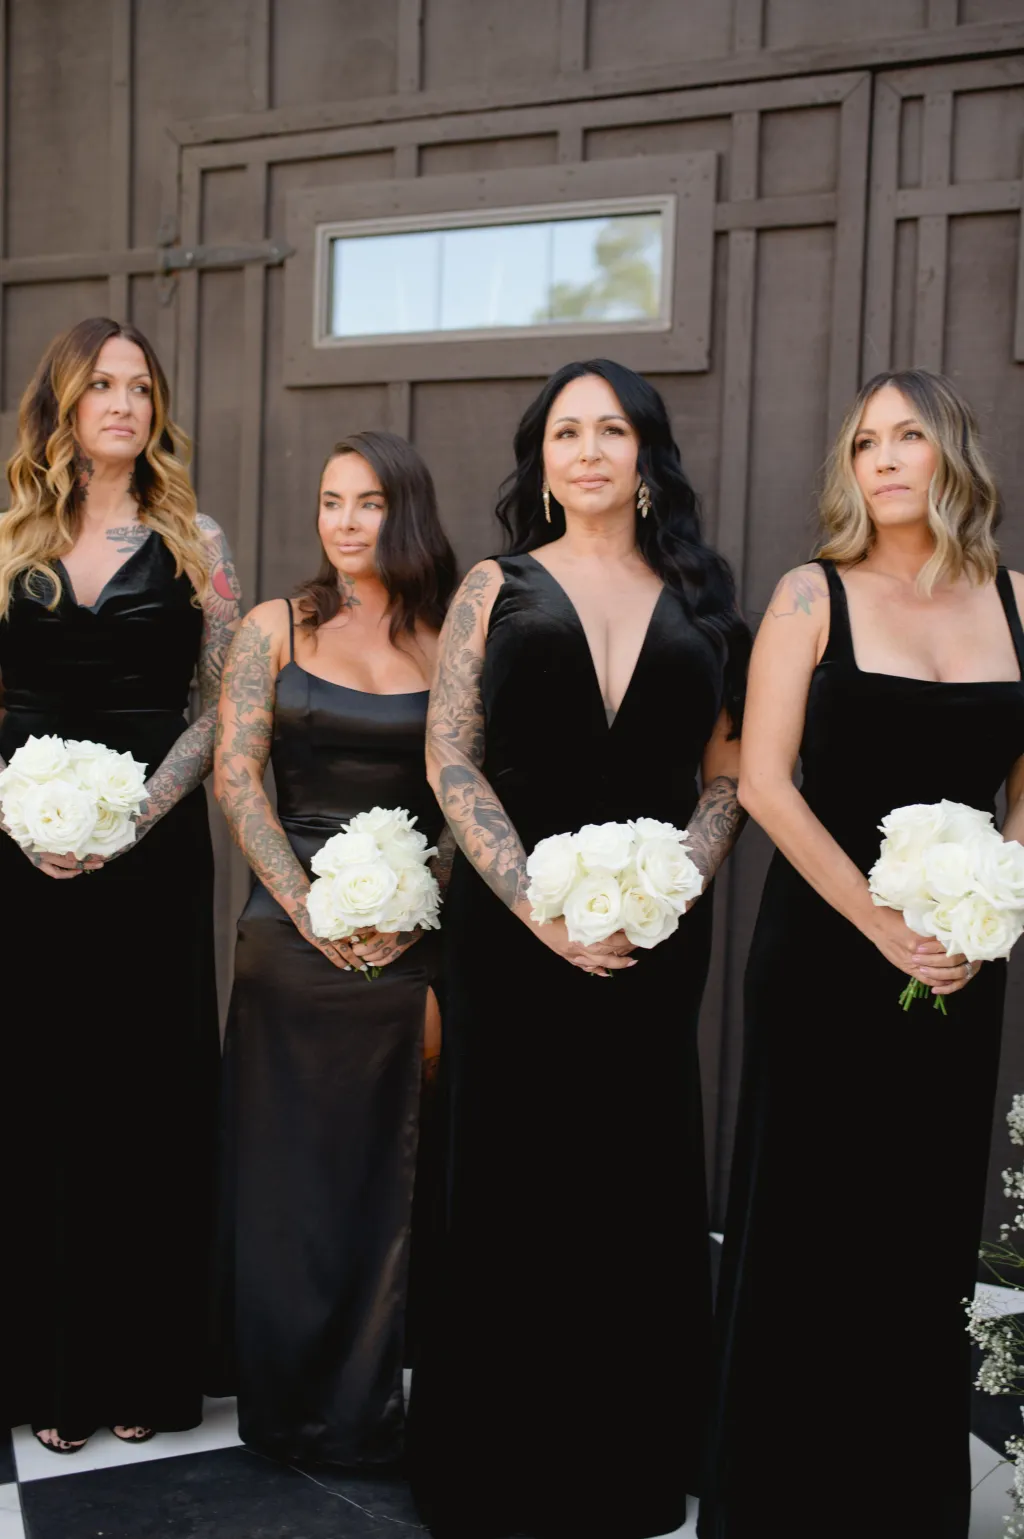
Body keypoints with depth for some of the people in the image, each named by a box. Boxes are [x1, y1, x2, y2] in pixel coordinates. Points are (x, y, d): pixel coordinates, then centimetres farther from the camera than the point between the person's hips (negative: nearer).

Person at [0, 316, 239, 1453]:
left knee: (148, 1098, 4)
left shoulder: (195, 543, 5)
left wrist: (135, 816, -12)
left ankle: (145, 1369, 16)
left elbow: (219, 705, 0)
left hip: (155, 849, -1)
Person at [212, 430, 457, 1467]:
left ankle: (366, 1408, 21)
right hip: (291, 938, 0)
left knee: (390, 1166, 6)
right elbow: (234, 774, -1)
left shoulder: (451, 643, 4)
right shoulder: (275, 629, 6)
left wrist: (418, 908, -11)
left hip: (413, 940, 0)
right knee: (287, 1162, 7)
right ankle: (286, 1402, 22)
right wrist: (306, 905, -11)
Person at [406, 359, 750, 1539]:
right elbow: (451, 761, -3)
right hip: (510, 933, -1)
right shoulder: (498, 588, 5)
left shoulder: (697, 603, 10)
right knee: (508, 1184, 3)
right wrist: (537, 901, -14)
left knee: (637, 1189, 7)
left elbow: (727, 776, 7)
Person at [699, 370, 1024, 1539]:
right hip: (824, 955, -3)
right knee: (808, 1224, 3)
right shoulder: (814, 596, -3)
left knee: (930, 1228, 10)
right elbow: (762, 780, -10)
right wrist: (881, 926, -14)